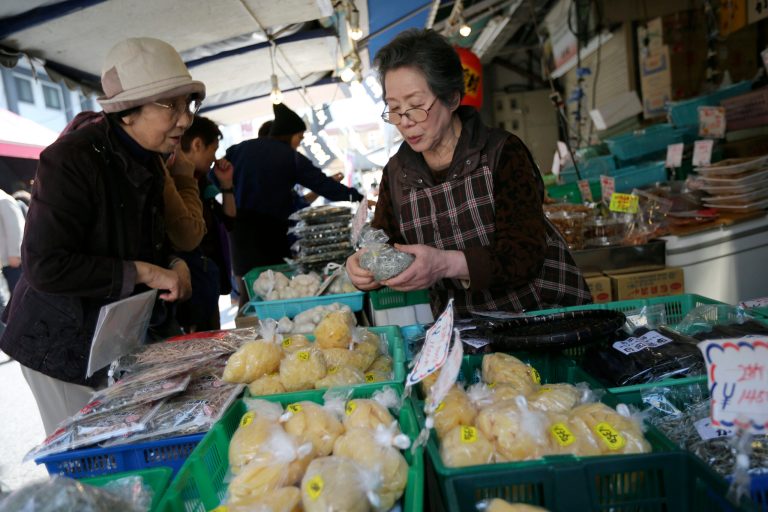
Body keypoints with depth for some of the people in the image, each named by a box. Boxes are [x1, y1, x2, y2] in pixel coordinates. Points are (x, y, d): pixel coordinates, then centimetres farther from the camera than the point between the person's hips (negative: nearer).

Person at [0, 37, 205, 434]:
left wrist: (173, 268, -9)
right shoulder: (71, 160, -21)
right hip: (64, 343, -6)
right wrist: (141, 273, -24)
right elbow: (45, 266, -24)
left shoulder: (149, 161, 2)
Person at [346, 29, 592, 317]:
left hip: (542, 314, -3)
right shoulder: (395, 173, 2)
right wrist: (365, 270, -21)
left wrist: (447, 263, -34)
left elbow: (526, 257, -18)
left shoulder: (504, 153, -11)